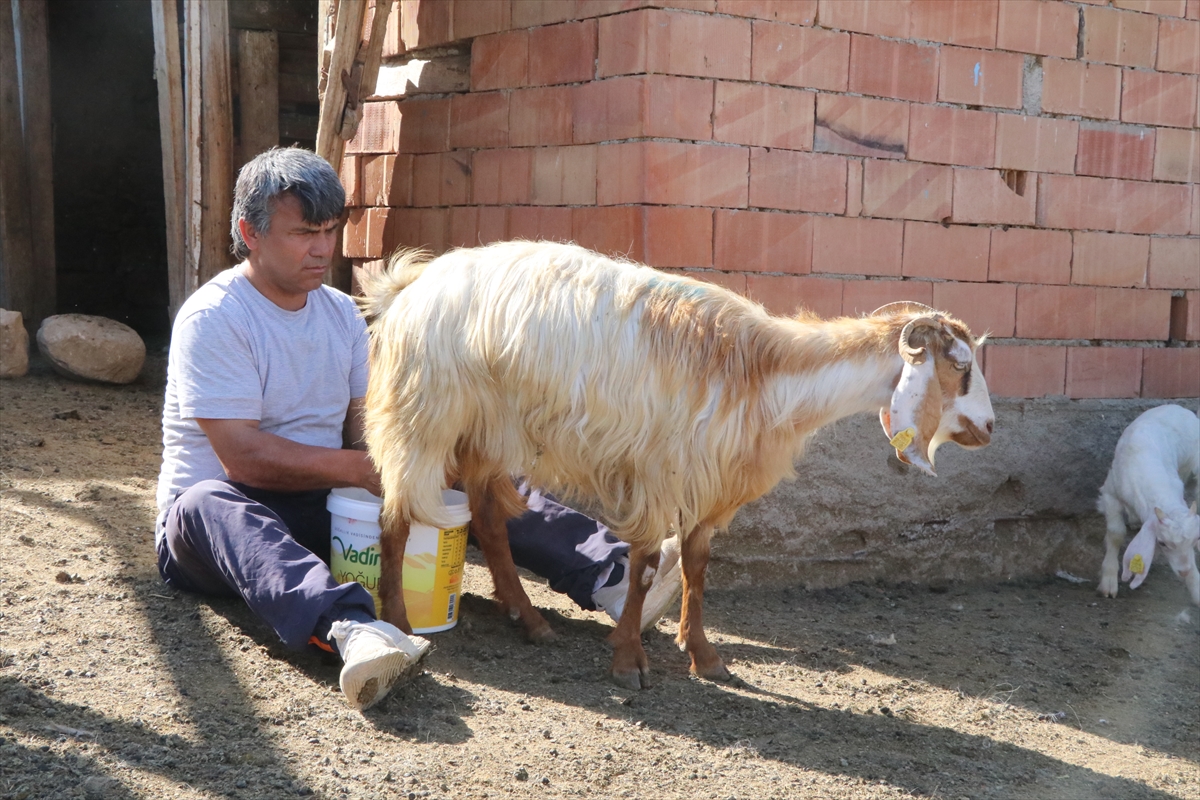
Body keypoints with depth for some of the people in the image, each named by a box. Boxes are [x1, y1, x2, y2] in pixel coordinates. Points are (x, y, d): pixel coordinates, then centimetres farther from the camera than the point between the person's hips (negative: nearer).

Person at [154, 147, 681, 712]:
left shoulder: (341, 312, 10)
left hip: (325, 508, 6)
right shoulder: (212, 318, -13)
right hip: (227, 507, -5)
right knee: (209, 504, -41)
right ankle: (349, 628, -68)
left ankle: (608, 574, -28)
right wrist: (360, 469, -23)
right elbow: (243, 458, -21)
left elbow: (363, 426, 6)